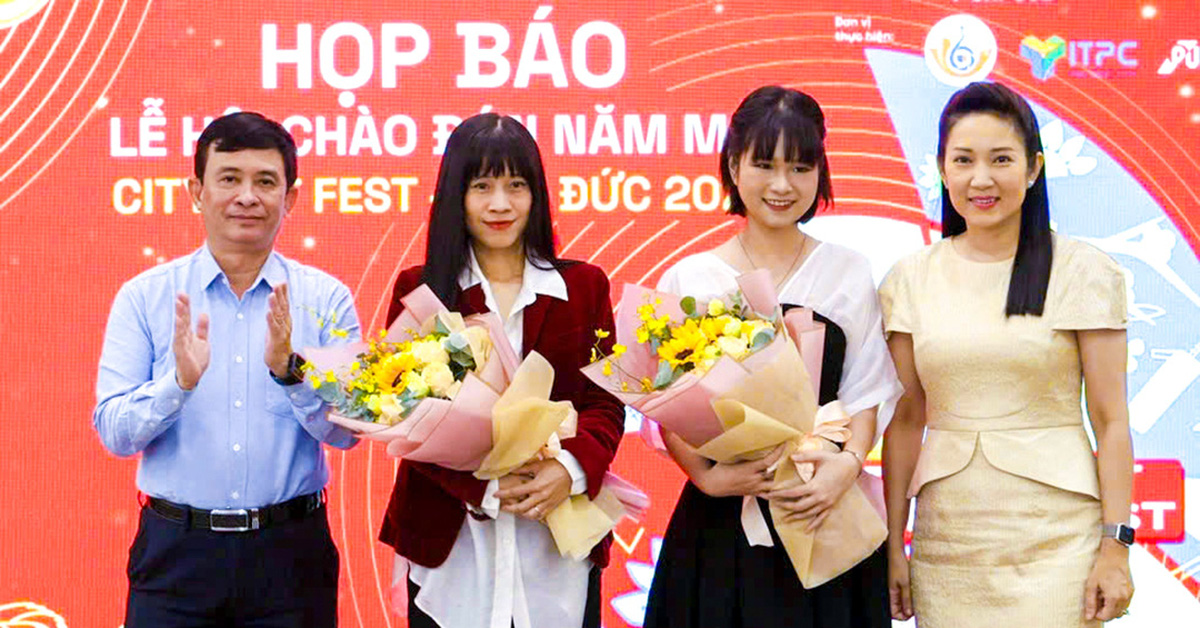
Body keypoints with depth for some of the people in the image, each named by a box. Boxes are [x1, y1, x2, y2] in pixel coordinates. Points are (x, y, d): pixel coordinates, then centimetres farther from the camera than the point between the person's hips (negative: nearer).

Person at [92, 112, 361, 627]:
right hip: (176, 551, 0)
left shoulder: (326, 299, 2)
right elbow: (114, 433, -5)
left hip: (290, 551, 0)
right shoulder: (144, 296, 2)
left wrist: (290, 370, -21)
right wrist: (180, 381, -22)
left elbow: (346, 431, -4)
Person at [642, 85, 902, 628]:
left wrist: (848, 464, -14)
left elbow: (864, 397, 5)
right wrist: (708, 476, -15)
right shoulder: (688, 279, 3)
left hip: (825, 520, 1)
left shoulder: (849, 273, 7)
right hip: (720, 524, 0)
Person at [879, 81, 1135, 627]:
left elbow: (1110, 419, -4)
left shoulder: (1082, 271, -3)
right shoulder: (912, 280, 5)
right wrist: (893, 545, 5)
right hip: (945, 539, 3)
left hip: (1056, 540, -2)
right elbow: (905, 419, 7)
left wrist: (1116, 546, -8)